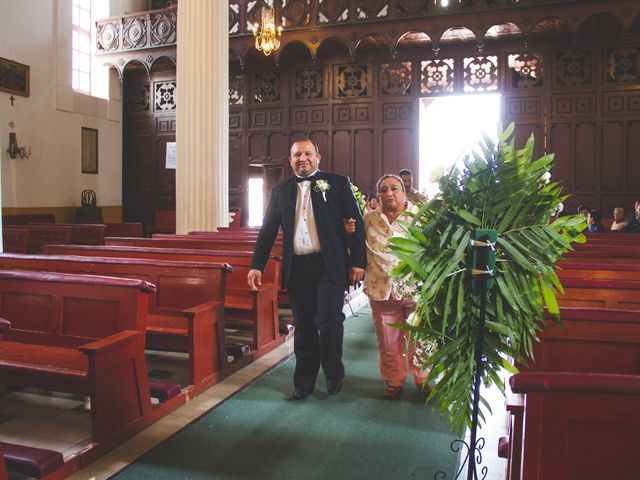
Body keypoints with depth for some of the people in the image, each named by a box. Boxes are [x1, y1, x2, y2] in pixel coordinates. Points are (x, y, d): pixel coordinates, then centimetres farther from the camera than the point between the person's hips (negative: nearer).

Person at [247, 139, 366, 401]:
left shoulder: (337, 183, 4)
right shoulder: (281, 190, 12)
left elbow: (355, 223, 1)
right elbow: (268, 229, 13)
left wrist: (357, 261, -6)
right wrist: (257, 265, 6)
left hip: (329, 265, -3)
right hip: (297, 268, 3)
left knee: (328, 320, -10)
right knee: (303, 327, 9)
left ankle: (334, 374, 16)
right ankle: (304, 382, 24)